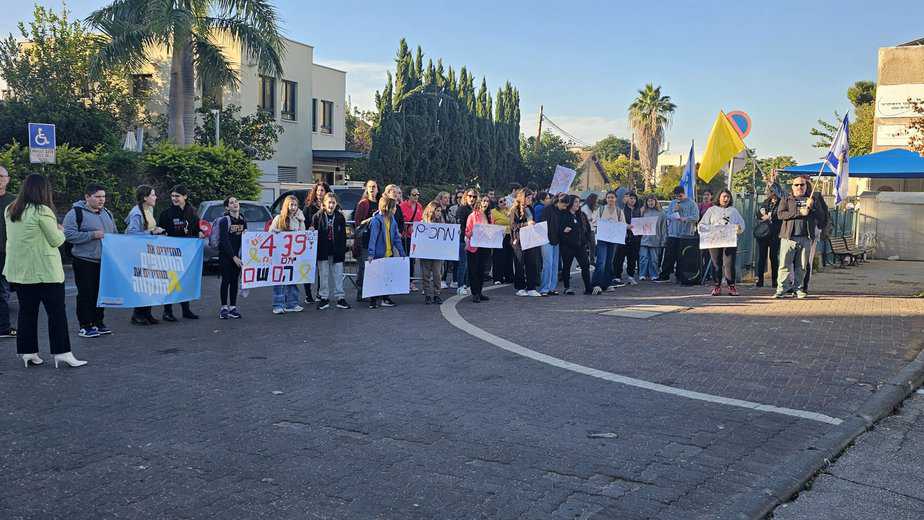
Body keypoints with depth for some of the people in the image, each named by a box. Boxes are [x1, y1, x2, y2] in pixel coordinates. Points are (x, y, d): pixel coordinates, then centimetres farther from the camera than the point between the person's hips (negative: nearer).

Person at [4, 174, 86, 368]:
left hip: (19, 270, 7)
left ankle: (28, 352, 16)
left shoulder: (9, 211, 6)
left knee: (27, 311, 12)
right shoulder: (42, 211, -15)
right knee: (56, 312, 1)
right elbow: (56, 241, -10)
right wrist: (60, 231, 11)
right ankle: (62, 352, 1)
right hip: (45, 270, -6)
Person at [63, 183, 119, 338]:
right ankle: (85, 326, 4)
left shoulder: (107, 213, 15)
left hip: (104, 261, 6)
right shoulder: (76, 213, -7)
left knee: (101, 293, 10)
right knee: (86, 294, -3)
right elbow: (69, 234, -16)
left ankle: (98, 323, 21)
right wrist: (93, 235, -20)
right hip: (85, 261, -6)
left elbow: (115, 233, 26)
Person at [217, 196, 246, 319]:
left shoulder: (243, 220, 7)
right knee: (226, 280, -2)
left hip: (237, 256, 5)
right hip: (225, 255, -5)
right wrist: (233, 257, -18)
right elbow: (225, 241, -14)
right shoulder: (224, 221, -9)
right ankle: (224, 308, 5)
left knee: (235, 281, 7)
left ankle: (232, 307, 13)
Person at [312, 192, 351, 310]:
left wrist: (343, 251, 0)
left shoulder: (340, 217, 4)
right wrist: (315, 250, -5)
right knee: (324, 275, 5)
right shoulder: (318, 216, 0)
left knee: (338, 275, 4)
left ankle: (340, 298, 10)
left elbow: (343, 235, 5)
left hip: (336, 251, 1)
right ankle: (324, 298, 13)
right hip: (323, 251, -1)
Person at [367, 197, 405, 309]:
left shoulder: (392, 221, 6)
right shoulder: (376, 220, -14)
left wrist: (402, 253, 7)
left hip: (390, 254, 6)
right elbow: (372, 238, -17)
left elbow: (396, 238, 10)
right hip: (379, 254, -6)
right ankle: (373, 300, 11)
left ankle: (386, 298, 21)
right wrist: (371, 253, -23)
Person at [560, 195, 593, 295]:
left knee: (585, 265, 0)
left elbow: (588, 228, 18)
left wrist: (587, 240, 9)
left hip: (580, 245, 5)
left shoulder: (582, 215, 13)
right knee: (566, 266, 5)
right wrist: (564, 231, -26)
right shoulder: (564, 215, -6)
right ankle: (567, 288, 15)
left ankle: (588, 288, 4)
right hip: (567, 246, -5)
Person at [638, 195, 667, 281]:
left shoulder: (661, 213, 5)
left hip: (655, 240, -1)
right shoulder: (644, 212, 10)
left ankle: (654, 275, 11)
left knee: (654, 259, 3)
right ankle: (642, 275, 2)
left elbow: (663, 228, 4)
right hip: (644, 239, 1)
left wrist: (663, 240, -1)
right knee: (643, 258, -3)